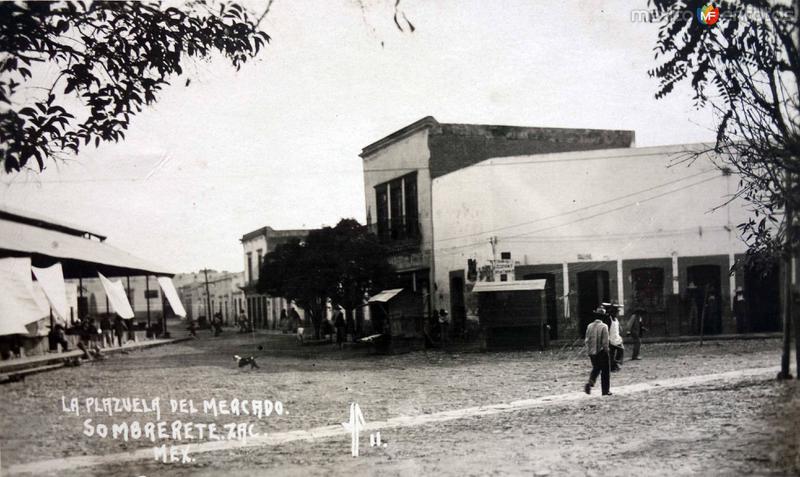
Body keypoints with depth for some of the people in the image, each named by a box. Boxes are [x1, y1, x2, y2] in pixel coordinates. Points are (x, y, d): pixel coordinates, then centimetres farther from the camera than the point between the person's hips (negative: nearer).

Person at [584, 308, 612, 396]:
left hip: (592, 352, 5)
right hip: (601, 352, -5)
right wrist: (606, 350, -1)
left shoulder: (589, 326, 0)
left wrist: (588, 350, 13)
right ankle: (605, 390, 13)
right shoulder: (604, 326, -14)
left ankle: (589, 383, -2)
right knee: (605, 371, 8)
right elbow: (605, 341, -14)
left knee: (595, 368, 20)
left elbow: (587, 340, 4)